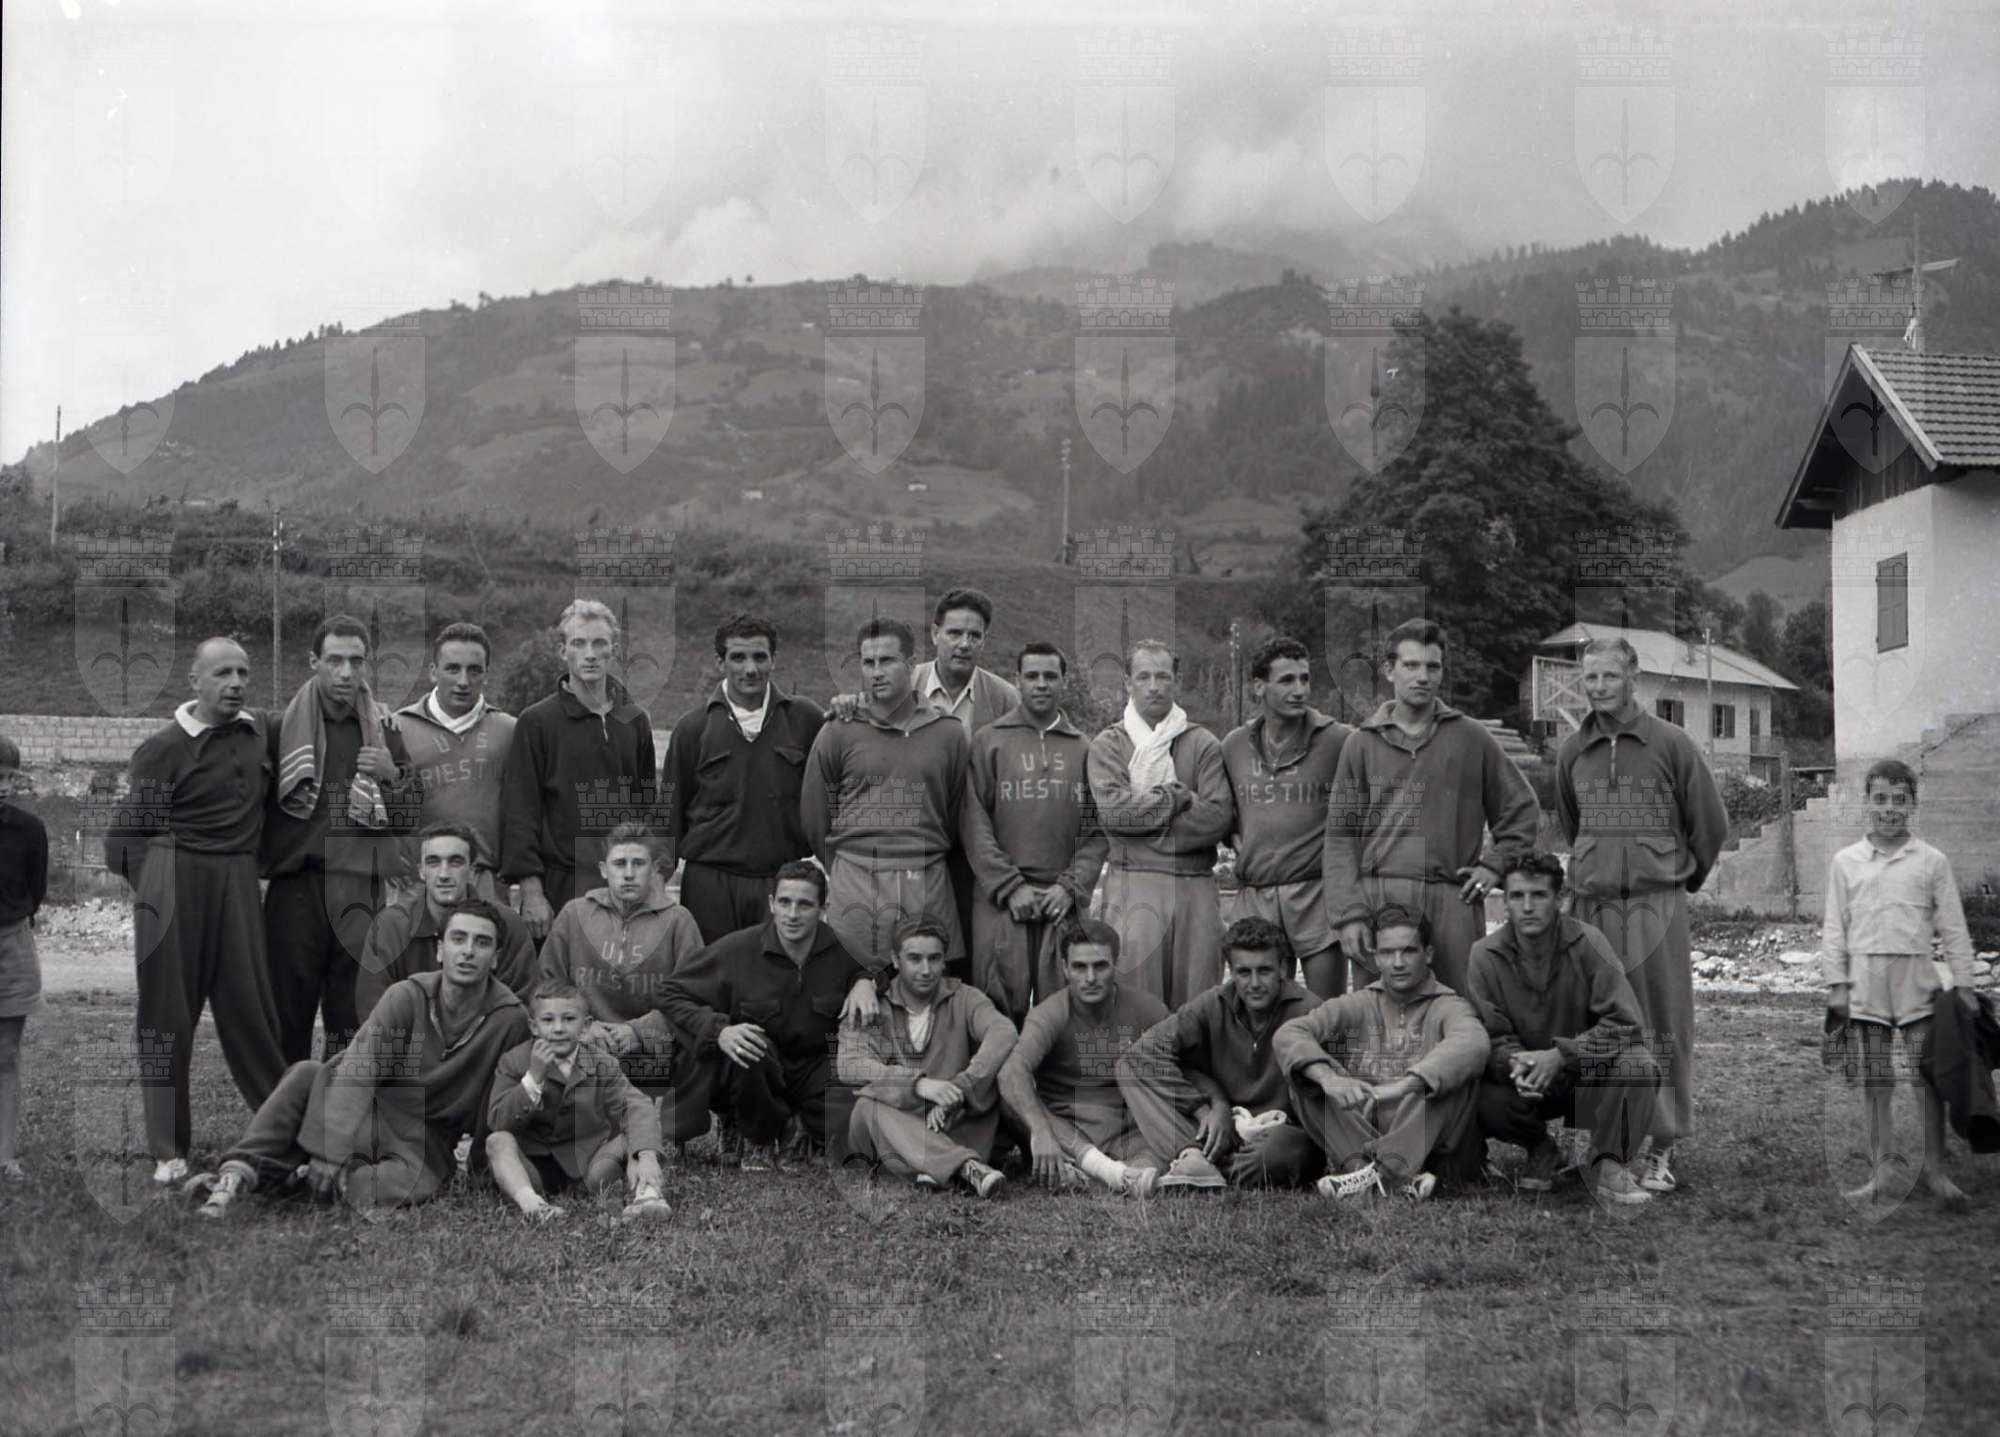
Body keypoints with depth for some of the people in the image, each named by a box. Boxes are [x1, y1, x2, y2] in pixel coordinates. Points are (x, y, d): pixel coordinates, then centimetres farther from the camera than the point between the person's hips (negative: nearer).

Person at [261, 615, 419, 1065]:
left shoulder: (385, 731, 10)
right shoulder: (282, 729, 5)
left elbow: (408, 818, 14)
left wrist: (392, 777, -3)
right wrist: (266, 860, -3)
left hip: (361, 890, 1)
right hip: (296, 888, -1)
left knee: (352, 1024, 3)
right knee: (288, 1016, -1)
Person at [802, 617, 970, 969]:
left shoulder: (950, 735, 7)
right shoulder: (837, 734, 5)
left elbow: (957, 819, 12)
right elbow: (814, 821, 9)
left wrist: (924, 869, 11)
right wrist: (846, 874, 11)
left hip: (928, 887, 1)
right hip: (853, 884, -1)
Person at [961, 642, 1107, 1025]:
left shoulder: (1083, 749, 13)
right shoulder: (989, 741, 7)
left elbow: (1097, 830, 6)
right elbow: (973, 825, -1)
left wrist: (1072, 887, -7)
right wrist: (1010, 887, -9)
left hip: (1066, 901, 2)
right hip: (1001, 901, -2)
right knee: (999, 1012, -4)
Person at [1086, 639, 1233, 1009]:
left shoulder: (1203, 744, 11)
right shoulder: (1107, 745, 10)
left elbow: (1219, 817, -2)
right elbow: (1111, 810, -7)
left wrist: (1145, 817, -5)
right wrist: (1180, 797, -5)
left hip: (1196, 886, 1)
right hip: (1133, 885, -1)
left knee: (1195, 999, -1)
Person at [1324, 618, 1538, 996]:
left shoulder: (1472, 738, 10)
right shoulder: (1362, 744, 9)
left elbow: (1521, 810, 17)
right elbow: (1340, 835, 5)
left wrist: (1494, 866, 3)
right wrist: (1349, 914, -4)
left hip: (1453, 899, 0)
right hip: (1379, 895, 0)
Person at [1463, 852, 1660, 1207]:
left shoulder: (1587, 943, -15)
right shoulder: (1484, 955, -10)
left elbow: (1624, 1023, -19)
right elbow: (1492, 1036, -9)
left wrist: (1560, 1055, -30)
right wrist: (1516, 1063, -33)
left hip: (1588, 1073, -1)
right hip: (1525, 1082, 1)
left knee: (1639, 1067, -32)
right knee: (1485, 1104, -30)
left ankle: (1608, 1166, -11)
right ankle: (1539, 1149, 6)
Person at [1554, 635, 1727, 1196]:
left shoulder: (1671, 744, -1)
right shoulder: (1573, 751, 10)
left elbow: (1710, 823, 7)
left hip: (1657, 905, -3)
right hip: (1590, 904, 3)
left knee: (1662, 1027, -2)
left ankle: (1662, 1147, 3)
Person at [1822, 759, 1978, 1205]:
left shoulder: (1932, 862, 5)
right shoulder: (1845, 862, 7)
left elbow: (1953, 928, 6)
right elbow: (1834, 927, 8)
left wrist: (1963, 985, 1)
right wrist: (1836, 984, 2)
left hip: (1917, 978, -1)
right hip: (1866, 979, 1)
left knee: (1929, 1075, -1)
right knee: (1874, 1080, 4)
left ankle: (1933, 1168, 9)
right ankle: (1880, 1172, 9)